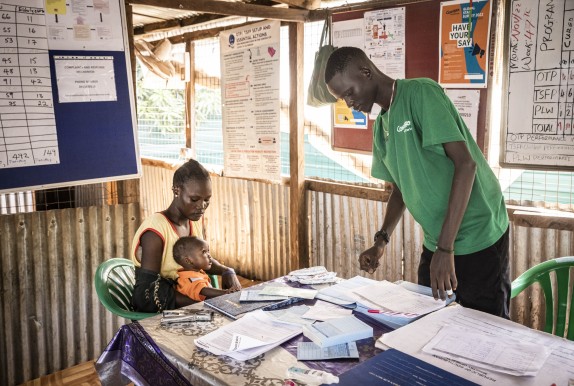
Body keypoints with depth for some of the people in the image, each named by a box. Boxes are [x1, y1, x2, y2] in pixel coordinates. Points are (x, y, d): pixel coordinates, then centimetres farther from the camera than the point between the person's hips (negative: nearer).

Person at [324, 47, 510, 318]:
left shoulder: (421, 94, -15)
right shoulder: (381, 126, 8)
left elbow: (465, 164, -23)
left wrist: (445, 249, -25)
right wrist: (381, 240, 0)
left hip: (479, 238, -7)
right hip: (436, 241, 7)